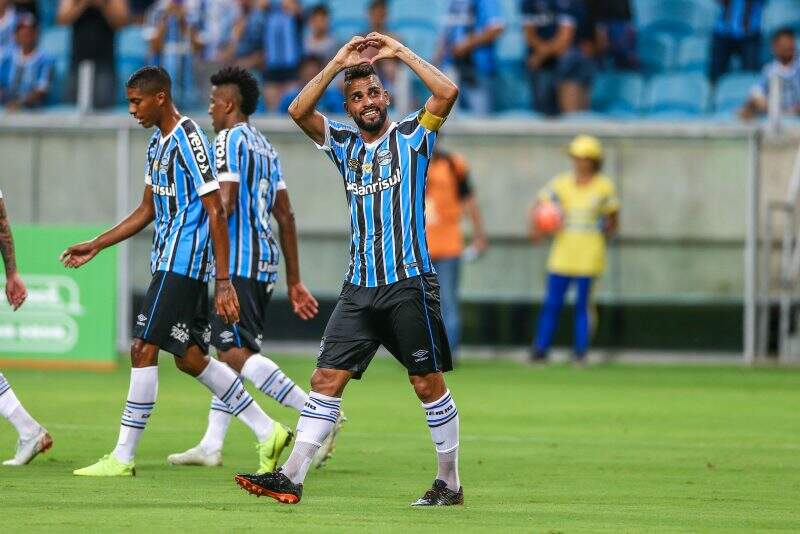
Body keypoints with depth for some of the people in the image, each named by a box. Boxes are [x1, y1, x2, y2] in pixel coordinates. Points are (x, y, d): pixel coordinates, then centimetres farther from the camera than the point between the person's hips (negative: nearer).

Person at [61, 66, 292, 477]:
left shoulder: (189, 139, -14)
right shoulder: (157, 143, 15)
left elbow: (216, 212, -17)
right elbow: (148, 210, 25)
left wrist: (223, 282, -20)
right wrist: (96, 245, 22)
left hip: (182, 263, -10)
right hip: (171, 262, 10)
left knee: (143, 350, -10)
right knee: (190, 358, 10)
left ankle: (122, 458, -8)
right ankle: (267, 432, 16)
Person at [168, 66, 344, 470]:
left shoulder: (229, 140, -6)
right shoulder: (266, 148, 20)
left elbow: (225, 204, -17)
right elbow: (285, 217, 20)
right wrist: (294, 282, 21)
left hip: (239, 263, -10)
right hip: (265, 263, 10)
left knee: (235, 353, -15)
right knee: (229, 351, 13)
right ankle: (211, 445, 15)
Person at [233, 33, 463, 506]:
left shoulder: (412, 136, 1)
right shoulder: (345, 144, 14)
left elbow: (447, 92, -14)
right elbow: (299, 112, 2)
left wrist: (400, 52, -7)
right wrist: (338, 63, -1)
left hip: (409, 282, -4)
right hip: (359, 286, 4)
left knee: (429, 382, -1)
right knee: (327, 379, -2)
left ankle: (450, 483, 9)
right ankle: (292, 477, -6)